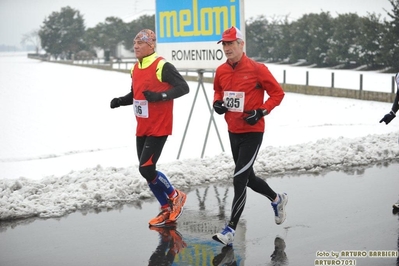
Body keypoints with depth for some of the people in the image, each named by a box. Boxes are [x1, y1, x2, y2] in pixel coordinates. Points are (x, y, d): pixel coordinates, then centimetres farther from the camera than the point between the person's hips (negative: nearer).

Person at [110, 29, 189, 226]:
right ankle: (167, 209, 23)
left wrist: (160, 95, -28)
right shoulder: (135, 69, 10)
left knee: (147, 169, -13)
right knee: (146, 171, 9)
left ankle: (175, 197, 11)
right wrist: (120, 101, 3)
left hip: (159, 128, -8)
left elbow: (183, 87, -17)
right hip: (142, 129, 8)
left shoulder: (162, 66, -15)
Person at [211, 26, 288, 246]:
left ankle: (231, 229, -5)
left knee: (239, 180, -11)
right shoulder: (221, 71, 2)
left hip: (252, 132, -7)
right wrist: (217, 102, 0)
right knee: (248, 177, 19)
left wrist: (261, 112, -18)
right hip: (233, 131, 7)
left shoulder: (256, 69, -14)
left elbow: (277, 93, -8)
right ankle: (277, 199, 46)